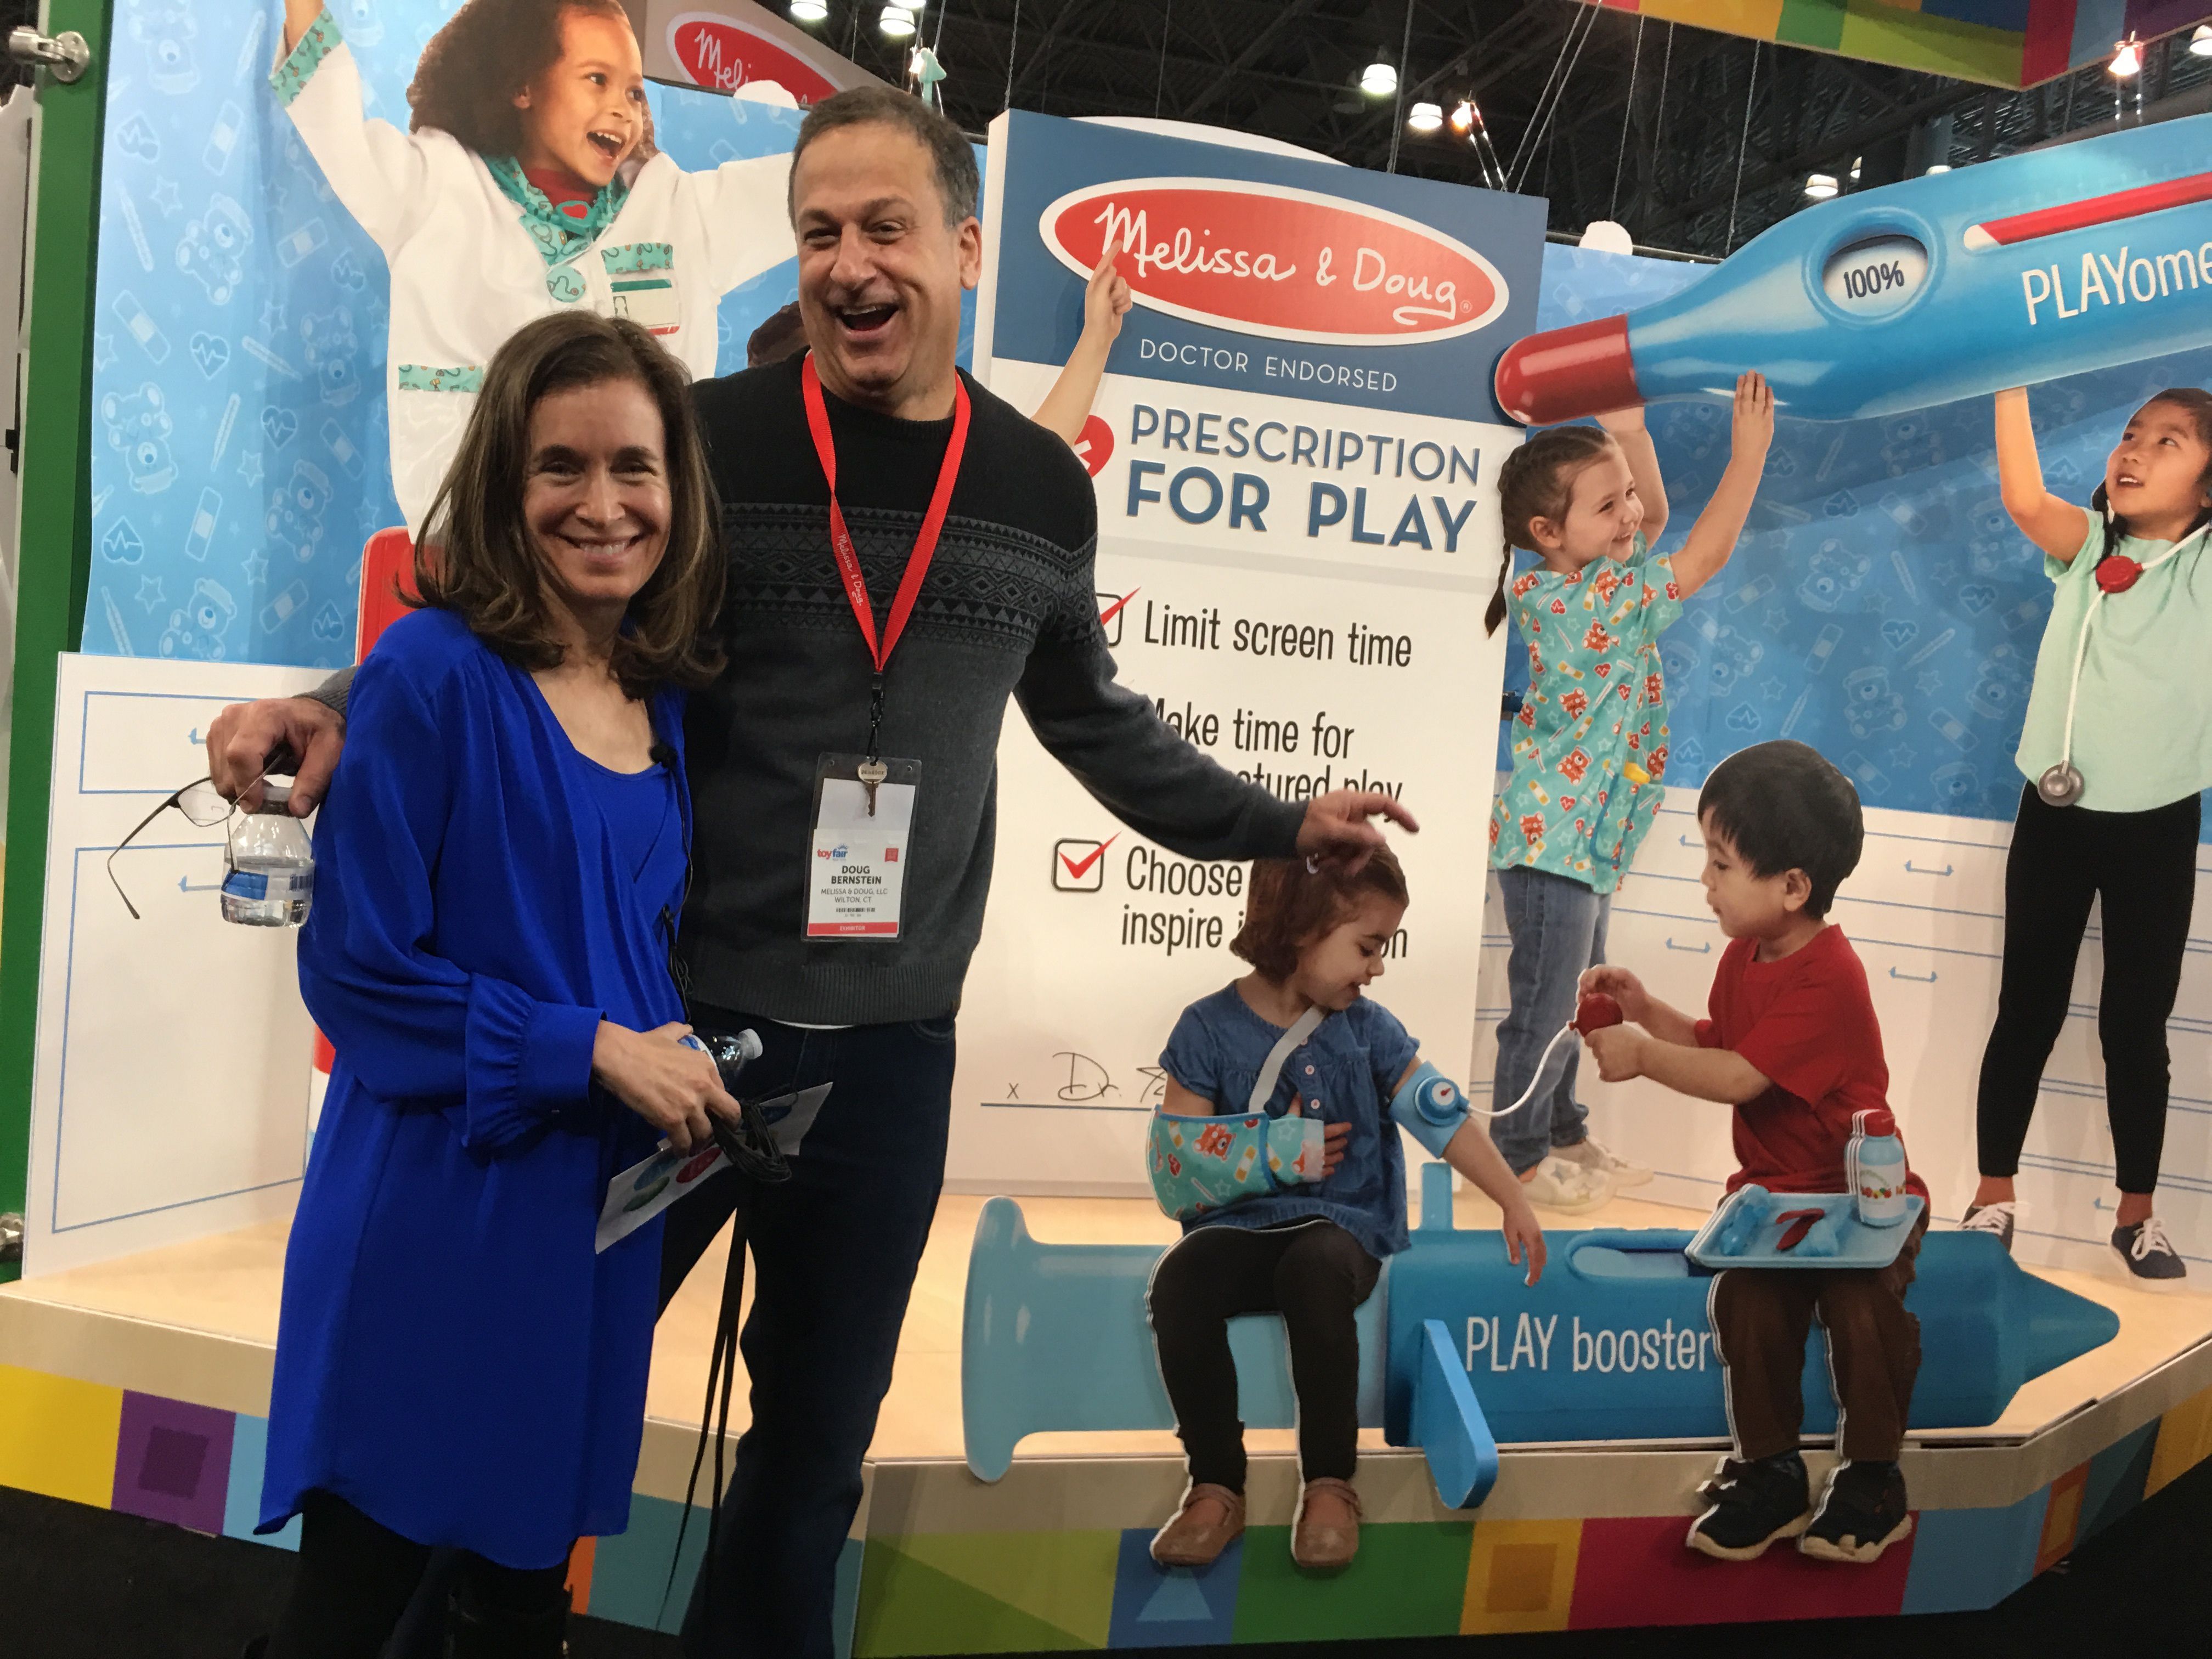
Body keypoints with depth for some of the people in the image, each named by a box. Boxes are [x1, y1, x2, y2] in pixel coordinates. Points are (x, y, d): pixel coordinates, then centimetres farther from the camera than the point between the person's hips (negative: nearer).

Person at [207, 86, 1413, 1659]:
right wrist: (345, 712, -19)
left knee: (818, 1441, 18)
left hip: (888, 1050, 3)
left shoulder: (1043, 490, 3)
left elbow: (1090, 716, 16)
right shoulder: (706, 439, -6)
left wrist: (1276, 824, 16)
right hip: (667, 1021, -2)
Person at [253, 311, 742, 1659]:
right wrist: (592, 1049, -16)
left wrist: (676, 1067, -1)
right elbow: (352, 967, -14)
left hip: (596, 1205, 6)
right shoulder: (435, 674, -13)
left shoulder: (663, 702, 6)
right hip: (433, 1208, -5)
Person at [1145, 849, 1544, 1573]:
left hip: (1342, 1224, 0)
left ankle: (1330, 1484, -16)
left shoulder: (1367, 1028, 5)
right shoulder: (1209, 1028, -2)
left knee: (1315, 1275, -36)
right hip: (1241, 1224, 0)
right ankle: (1217, 1485, -12)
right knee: (1177, 1283, -31)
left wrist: (1514, 1202, 6)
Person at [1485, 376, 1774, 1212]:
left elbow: (1657, 518, 19)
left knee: (1573, 998, 21)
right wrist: (1749, 451, -17)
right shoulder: (1590, 605, -24)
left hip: (1587, 834, 10)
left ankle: (1563, 1133, 36)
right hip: (1555, 838, -10)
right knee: (1543, 1003, 3)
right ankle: (1518, 1155, 17)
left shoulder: (1583, 576, 3)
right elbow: (1706, 553, -22)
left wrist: (1630, 435, 6)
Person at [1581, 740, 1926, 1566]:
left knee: (1863, 1310, -24)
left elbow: (1738, 1077, -27)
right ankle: (1768, 1474, 1)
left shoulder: (1827, 980, -23)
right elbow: (1718, 1043, 18)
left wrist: (1642, 1055, -19)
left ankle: (1870, 1478, 2)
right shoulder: (1745, 955, 6)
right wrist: (1646, 1010, 5)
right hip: (1771, 1191, 7)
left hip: (1860, 1194, -6)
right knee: (1747, 1302, -16)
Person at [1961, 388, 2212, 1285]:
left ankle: (2136, 1213, 23)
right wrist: (2012, 378, -25)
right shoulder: (2086, 548, 0)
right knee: (2026, 1011, 8)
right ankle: (1994, 1197, 19)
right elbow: (2024, 499, -19)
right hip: (2055, 816, 1)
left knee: (2136, 1025, 8)